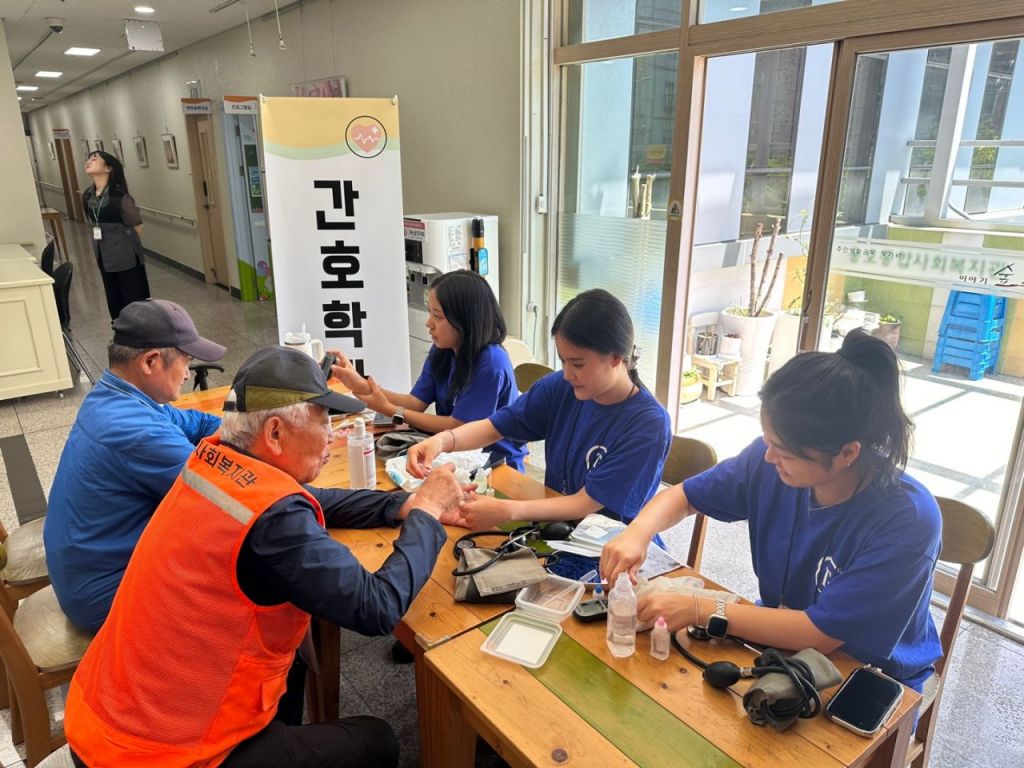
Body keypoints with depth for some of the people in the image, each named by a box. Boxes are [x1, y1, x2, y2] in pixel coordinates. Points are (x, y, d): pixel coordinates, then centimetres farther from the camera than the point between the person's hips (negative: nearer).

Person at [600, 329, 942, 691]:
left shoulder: (908, 519, -28)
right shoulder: (769, 459, -16)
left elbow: (821, 634, -27)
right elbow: (682, 496, -2)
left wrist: (699, 611, -28)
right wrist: (637, 532, -23)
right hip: (780, 640, 4)